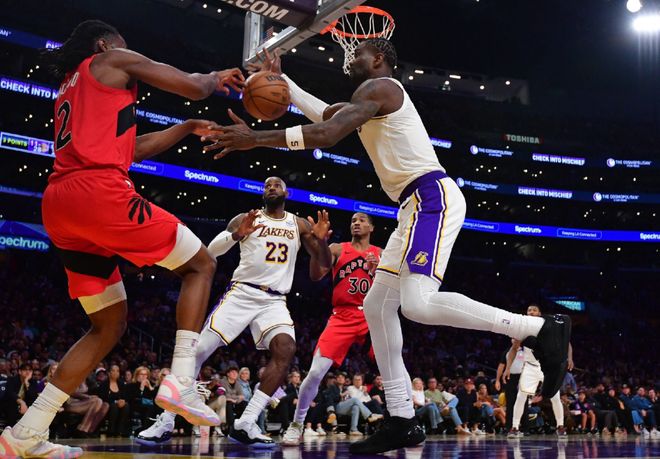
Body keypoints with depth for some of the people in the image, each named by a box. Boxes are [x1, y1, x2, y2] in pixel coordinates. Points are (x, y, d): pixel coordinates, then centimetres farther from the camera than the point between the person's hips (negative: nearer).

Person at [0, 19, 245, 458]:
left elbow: (126, 146, 37)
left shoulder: (69, 89, 34)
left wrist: (187, 128, 41)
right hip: (98, 190, -8)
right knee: (201, 265, 6)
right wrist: (217, 78, 31)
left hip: (59, 206, 8)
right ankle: (181, 381, -11)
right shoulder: (114, 60, 12)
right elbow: (193, 87, 8)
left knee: (111, 324, 14)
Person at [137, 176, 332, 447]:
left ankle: (245, 424, -23)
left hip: (275, 300, 2)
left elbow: (324, 267, 10)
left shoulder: (300, 225, 11)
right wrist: (236, 235, -23)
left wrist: (322, 241, -11)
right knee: (200, 349, -12)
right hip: (242, 292, -1)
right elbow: (211, 250, -3)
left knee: (286, 349, -26)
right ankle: (166, 420, 0)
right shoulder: (246, 218, 6)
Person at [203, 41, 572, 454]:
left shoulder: (378, 87, -4)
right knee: (378, 305, 7)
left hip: (433, 196, -11)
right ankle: (403, 421, 6)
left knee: (418, 303, -27)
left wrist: (257, 138, -14)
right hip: (419, 203, 11)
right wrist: (282, 80, 41)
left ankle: (542, 329, -18)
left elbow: (326, 134, -17)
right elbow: (326, 115, 39)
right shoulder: (377, 97, 28)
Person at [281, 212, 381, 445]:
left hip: (372, 317, 1)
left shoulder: (382, 255, 11)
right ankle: (296, 425, 7)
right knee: (315, 372, -12)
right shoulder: (337, 249, 7)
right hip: (343, 317, -1)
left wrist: (378, 270, -14)